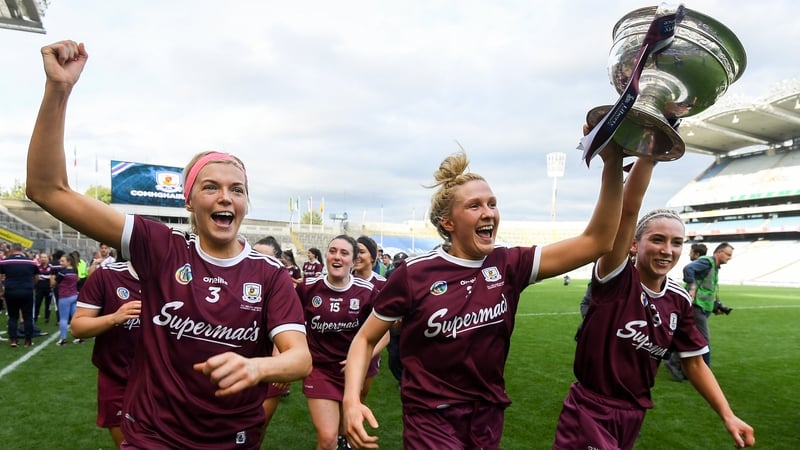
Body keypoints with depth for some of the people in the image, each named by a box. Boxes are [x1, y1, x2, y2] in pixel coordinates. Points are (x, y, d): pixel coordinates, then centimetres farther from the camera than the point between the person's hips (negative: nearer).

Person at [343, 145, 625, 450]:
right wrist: (352, 400, -19)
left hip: (489, 418, 4)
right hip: (431, 422, -4)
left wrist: (612, 164, -22)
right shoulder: (414, 274, -14)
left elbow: (596, 241, -12)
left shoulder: (508, 265, -5)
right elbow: (366, 338, -4)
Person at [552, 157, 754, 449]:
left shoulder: (680, 300, -1)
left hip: (635, 414, 6)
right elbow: (627, 211, -30)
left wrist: (728, 416, 2)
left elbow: (694, 362, 9)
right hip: (590, 410, -6)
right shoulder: (616, 280, -17)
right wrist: (649, 154, -39)